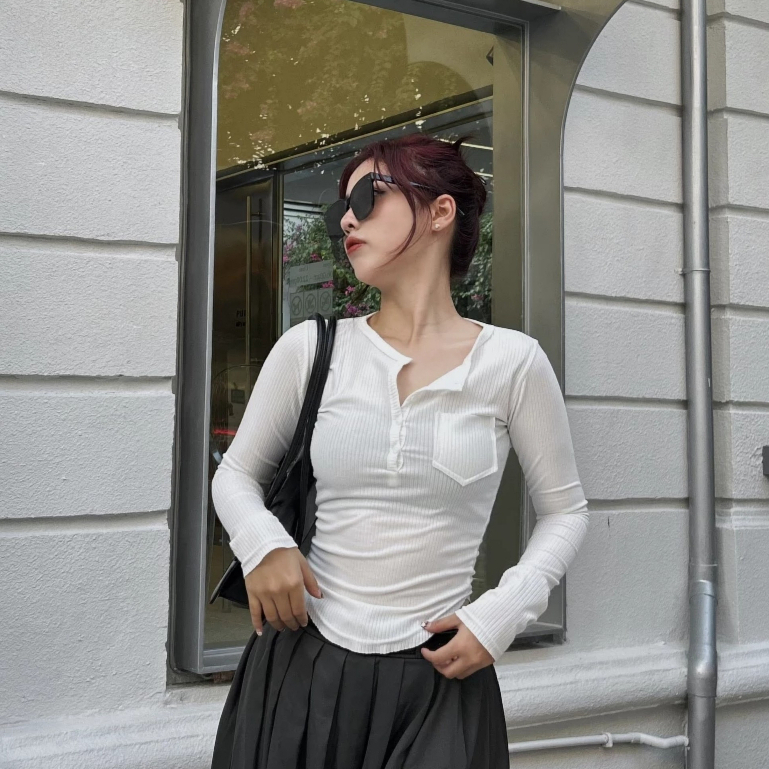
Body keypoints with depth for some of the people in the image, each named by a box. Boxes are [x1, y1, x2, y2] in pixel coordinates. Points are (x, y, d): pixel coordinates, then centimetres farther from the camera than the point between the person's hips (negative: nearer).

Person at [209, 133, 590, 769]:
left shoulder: (513, 362, -5)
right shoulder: (310, 348, -1)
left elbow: (565, 510, 5)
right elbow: (236, 474, 10)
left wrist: (502, 615, -9)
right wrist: (262, 544, -11)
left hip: (439, 674, -1)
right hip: (303, 663, 2)